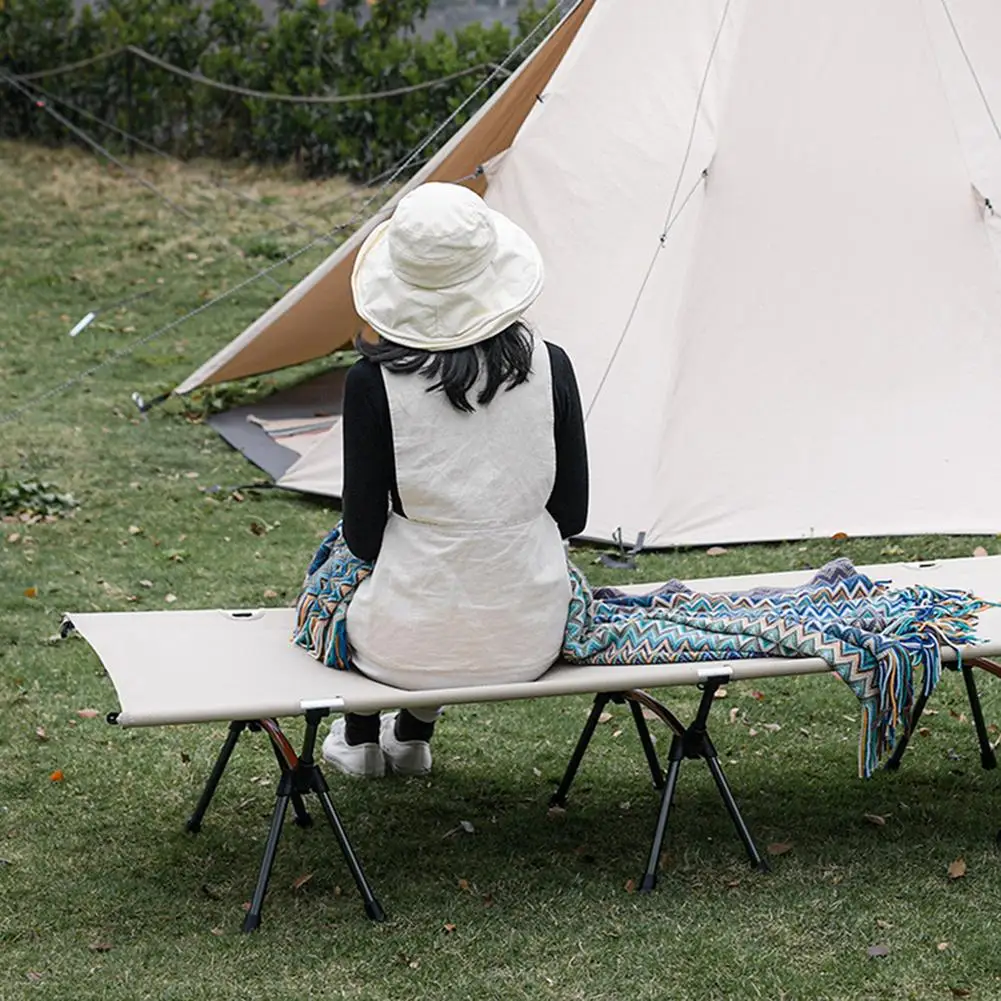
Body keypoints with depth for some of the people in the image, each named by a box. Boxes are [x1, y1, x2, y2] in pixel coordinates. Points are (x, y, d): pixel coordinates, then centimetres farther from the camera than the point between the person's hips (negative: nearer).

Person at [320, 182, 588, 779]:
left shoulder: (373, 384, -17)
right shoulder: (549, 368, -8)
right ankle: (413, 738, 46)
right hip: (529, 642, 3)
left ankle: (359, 740, 46)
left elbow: (363, 535, -9)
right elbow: (572, 516, 1)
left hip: (410, 648, -2)